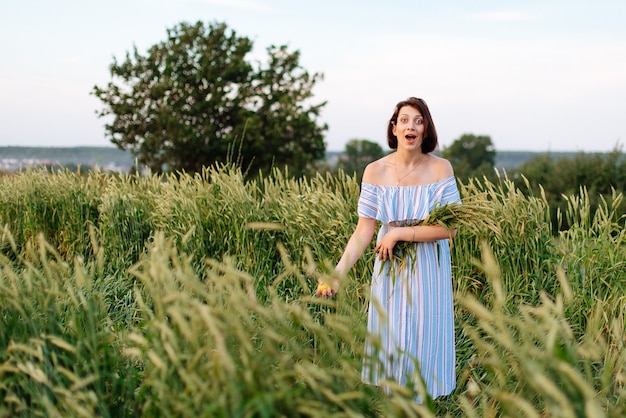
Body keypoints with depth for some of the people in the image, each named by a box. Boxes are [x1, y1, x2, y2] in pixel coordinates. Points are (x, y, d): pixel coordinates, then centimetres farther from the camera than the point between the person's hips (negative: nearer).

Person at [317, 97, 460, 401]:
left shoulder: (440, 168, -10)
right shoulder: (375, 171, -8)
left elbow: (449, 228, -14)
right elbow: (364, 231, -11)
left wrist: (399, 233, -18)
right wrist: (339, 270, -22)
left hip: (428, 269, -1)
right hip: (389, 267, 1)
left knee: (422, 342, 8)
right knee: (390, 340, 11)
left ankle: (422, 399, 31)